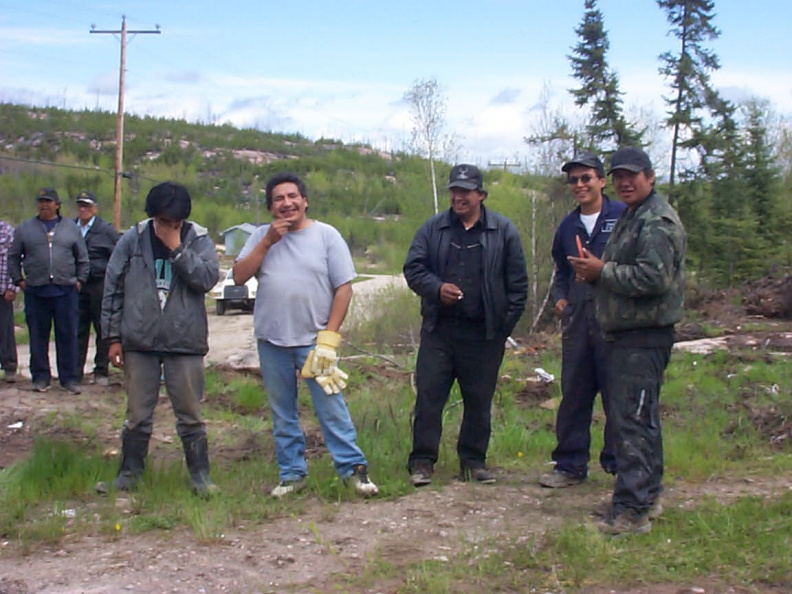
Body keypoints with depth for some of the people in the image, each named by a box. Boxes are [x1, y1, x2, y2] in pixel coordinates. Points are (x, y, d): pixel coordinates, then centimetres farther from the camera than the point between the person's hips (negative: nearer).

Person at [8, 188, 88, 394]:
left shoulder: (71, 228, 10)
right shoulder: (25, 229, 9)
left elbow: (82, 258, 14)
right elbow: (13, 257, 14)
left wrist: (80, 279, 7)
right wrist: (19, 280, 6)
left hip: (65, 291, 0)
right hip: (35, 292, 0)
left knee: (68, 335, 1)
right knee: (38, 336, 4)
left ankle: (69, 378, 8)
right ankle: (40, 377, 14)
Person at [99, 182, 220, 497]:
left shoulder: (199, 240, -1)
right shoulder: (132, 240, 1)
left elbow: (207, 278, -16)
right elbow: (113, 290, 4)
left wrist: (177, 248, -18)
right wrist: (114, 337, 2)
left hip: (185, 343, -1)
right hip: (139, 342, 1)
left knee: (190, 414, 7)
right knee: (137, 414, 11)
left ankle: (200, 475, 17)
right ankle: (130, 473, 23)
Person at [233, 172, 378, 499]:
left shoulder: (326, 235, -1)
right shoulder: (261, 236, 8)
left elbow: (344, 287, -3)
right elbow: (239, 277, -2)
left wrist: (329, 336, -9)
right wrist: (268, 242, -10)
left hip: (314, 340, -3)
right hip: (271, 341, 3)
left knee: (331, 407, -5)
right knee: (282, 414, 10)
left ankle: (353, 468, 2)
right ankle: (292, 473, 20)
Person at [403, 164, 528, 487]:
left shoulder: (503, 230, 4)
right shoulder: (433, 228, 6)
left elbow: (517, 282, 4)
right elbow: (413, 268, 5)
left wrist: (508, 322, -2)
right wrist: (437, 288, -14)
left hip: (484, 333, 0)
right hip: (439, 329, 1)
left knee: (479, 401, 8)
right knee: (428, 395, -2)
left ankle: (473, 461, 21)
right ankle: (422, 461, 6)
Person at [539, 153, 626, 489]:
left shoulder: (623, 217, -2)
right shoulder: (568, 226, 17)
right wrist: (560, 297, 11)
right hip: (577, 319, 6)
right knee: (574, 393, 9)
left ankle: (620, 462, 13)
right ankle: (570, 465, 17)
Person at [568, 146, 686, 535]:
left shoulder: (657, 222, -13)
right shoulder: (631, 217, 21)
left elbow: (654, 277, -24)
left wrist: (602, 271, -15)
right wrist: (595, 270, 4)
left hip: (644, 337, -11)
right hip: (626, 333, 11)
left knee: (632, 421, -11)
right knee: (640, 418, 17)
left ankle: (632, 510, -9)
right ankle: (648, 496, 27)